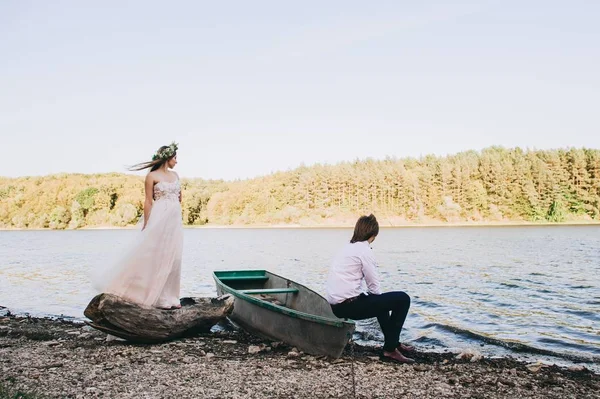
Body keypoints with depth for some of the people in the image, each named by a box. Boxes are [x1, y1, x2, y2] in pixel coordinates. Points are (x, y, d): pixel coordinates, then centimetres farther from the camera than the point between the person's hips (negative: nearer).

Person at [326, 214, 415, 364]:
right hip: (348, 305, -10)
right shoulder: (364, 250, -11)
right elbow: (374, 286, -9)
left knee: (380, 300, 34)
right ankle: (390, 350, 0)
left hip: (336, 305, 10)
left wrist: (379, 301, 20)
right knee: (402, 299, -6)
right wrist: (378, 299, 11)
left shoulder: (347, 247, 15)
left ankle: (394, 343, 40)